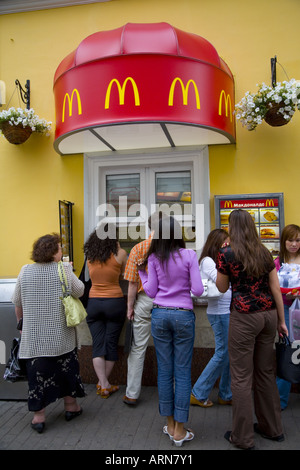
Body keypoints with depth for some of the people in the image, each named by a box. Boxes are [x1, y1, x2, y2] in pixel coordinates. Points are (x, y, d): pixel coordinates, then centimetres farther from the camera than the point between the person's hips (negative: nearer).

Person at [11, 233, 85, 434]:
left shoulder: (25, 271, -2)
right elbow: (79, 291, -1)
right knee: (66, 367, 16)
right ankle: (71, 406, 31)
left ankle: (39, 415, 15)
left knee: (38, 371, 9)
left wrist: (20, 320, 22)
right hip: (61, 334, -1)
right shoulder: (63, 270, -10)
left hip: (34, 336, 1)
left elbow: (17, 302, 7)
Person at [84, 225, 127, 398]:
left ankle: (103, 384, 8)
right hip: (115, 302, -3)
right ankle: (103, 383, 22)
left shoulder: (90, 255, 2)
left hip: (94, 302, 3)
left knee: (98, 344, 9)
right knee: (111, 343, 10)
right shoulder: (120, 253, -9)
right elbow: (124, 275, 5)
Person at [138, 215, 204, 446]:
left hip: (160, 315, 2)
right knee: (182, 372, 6)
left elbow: (151, 291, 2)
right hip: (183, 315, -2)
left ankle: (170, 424, 25)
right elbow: (198, 290, -7)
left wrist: (142, 273, 15)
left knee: (164, 370, 12)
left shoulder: (154, 258, -1)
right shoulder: (189, 255, -7)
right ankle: (179, 430, 15)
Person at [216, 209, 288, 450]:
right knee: (266, 372, 19)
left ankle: (243, 437, 17)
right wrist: (281, 320, 13)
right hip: (269, 314, 6)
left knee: (242, 377, 5)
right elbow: (276, 288, 6)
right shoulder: (265, 252, 6)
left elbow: (222, 287, 3)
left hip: (244, 316, -6)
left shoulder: (227, 254, -8)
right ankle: (272, 428, 34)